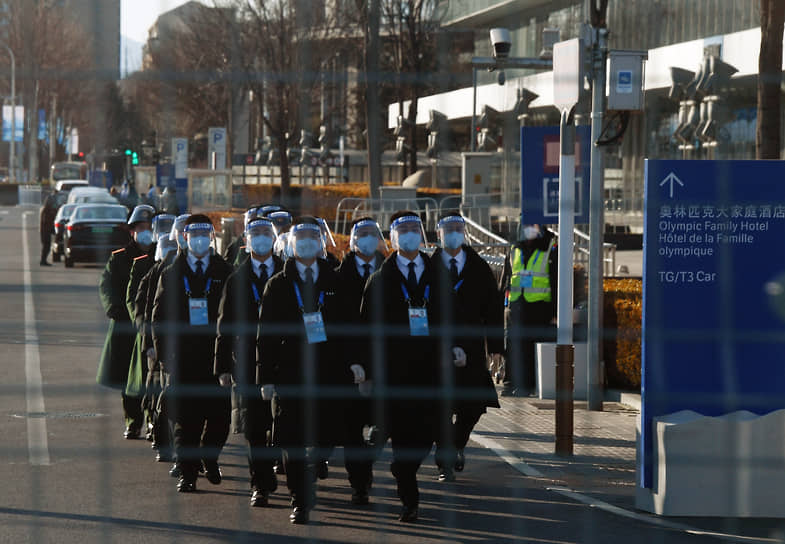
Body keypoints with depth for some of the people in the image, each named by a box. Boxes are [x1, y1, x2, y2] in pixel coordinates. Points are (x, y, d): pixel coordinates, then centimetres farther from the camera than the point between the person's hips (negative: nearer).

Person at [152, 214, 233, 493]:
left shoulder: (225, 273, 7)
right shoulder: (171, 274, 8)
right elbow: (159, 317, 9)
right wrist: (165, 354, 0)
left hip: (216, 356, 0)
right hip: (183, 358, 0)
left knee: (220, 416, -2)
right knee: (186, 418, -1)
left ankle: (209, 457, 25)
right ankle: (187, 473, 7)